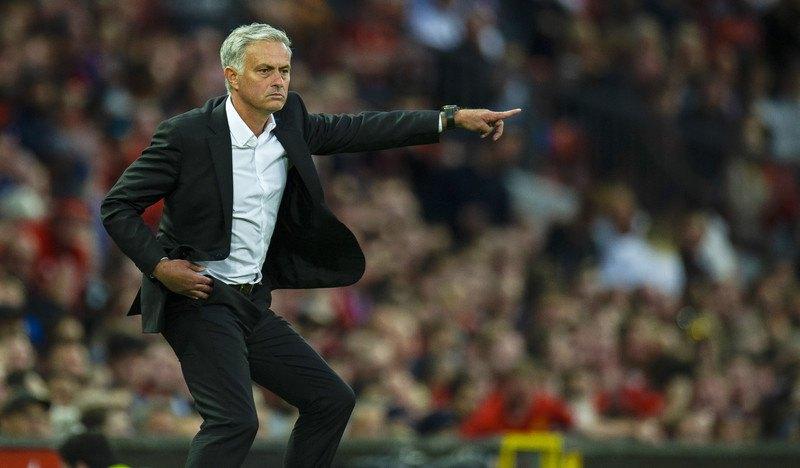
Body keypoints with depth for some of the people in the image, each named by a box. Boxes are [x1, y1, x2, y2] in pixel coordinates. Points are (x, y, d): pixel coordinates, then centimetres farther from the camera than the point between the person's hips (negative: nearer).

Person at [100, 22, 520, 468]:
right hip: (199, 299, -8)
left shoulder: (289, 123, 4)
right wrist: (160, 265, -19)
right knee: (235, 419, -23)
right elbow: (118, 205, -8)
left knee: (333, 400, 9)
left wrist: (453, 118, 2)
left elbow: (360, 130, 9)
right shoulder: (187, 134, -14)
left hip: (253, 305, 8)